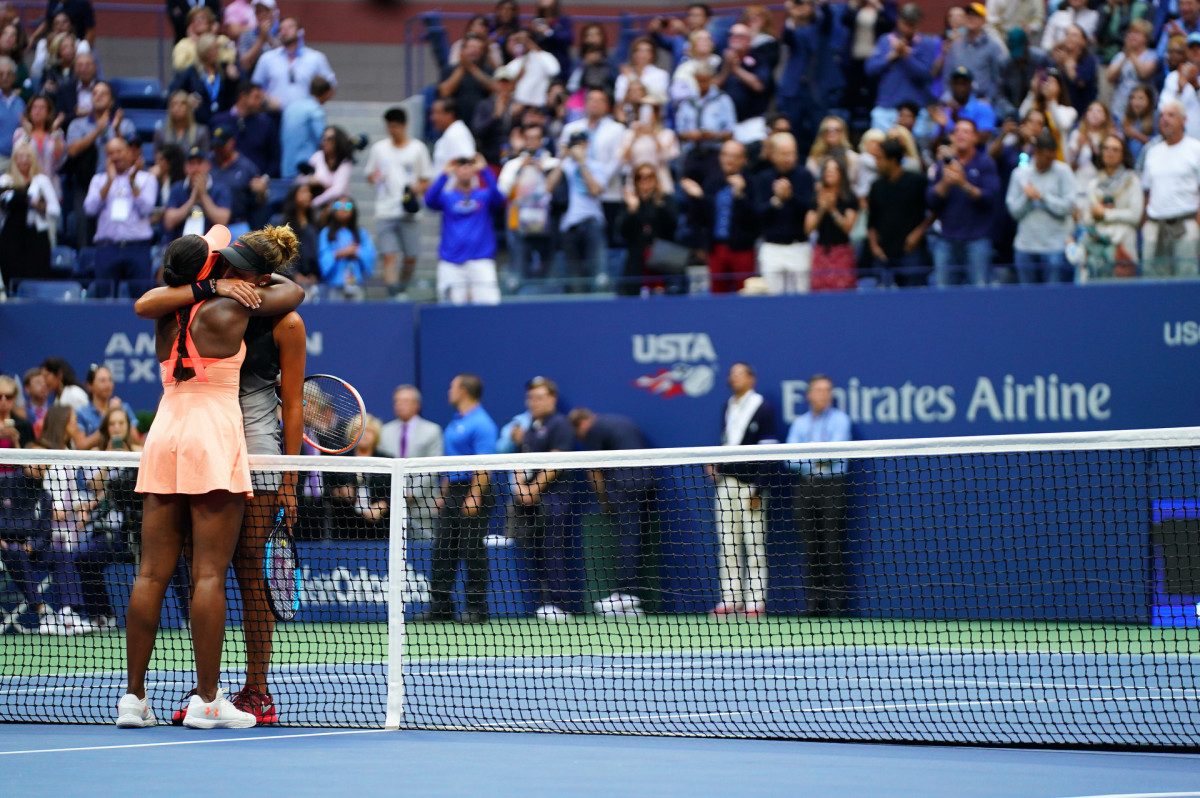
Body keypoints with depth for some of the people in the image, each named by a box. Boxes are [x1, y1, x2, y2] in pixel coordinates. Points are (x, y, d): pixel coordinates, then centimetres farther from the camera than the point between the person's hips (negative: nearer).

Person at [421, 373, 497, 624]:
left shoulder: (480, 424, -12)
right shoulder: (455, 423, 18)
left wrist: (474, 497, -24)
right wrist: (443, 494, 20)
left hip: (473, 492, -10)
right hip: (453, 493, 10)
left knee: (472, 551, -6)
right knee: (443, 550, 7)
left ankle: (476, 608, -1)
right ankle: (441, 606, 9)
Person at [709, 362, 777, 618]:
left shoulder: (763, 409, -3)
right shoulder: (728, 407, 16)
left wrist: (758, 489, -13)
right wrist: (715, 465, 5)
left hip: (749, 483, -6)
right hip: (725, 480, 6)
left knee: (754, 544, -5)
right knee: (728, 544, 4)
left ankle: (755, 601, -4)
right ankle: (730, 599, 5)